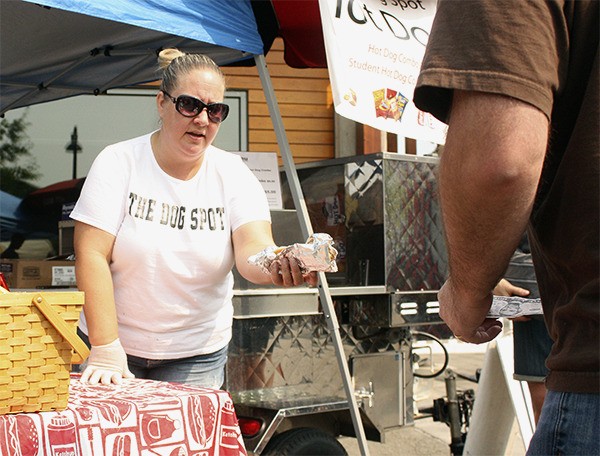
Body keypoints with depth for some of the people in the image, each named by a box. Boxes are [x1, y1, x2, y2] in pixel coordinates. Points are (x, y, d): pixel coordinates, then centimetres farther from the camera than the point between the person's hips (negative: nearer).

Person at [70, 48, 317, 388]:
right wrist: (105, 349, -21)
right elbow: (92, 254, -15)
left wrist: (278, 265, -43)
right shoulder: (118, 163, -9)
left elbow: (252, 249, -18)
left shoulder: (233, 175, -4)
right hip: (116, 344, -1)